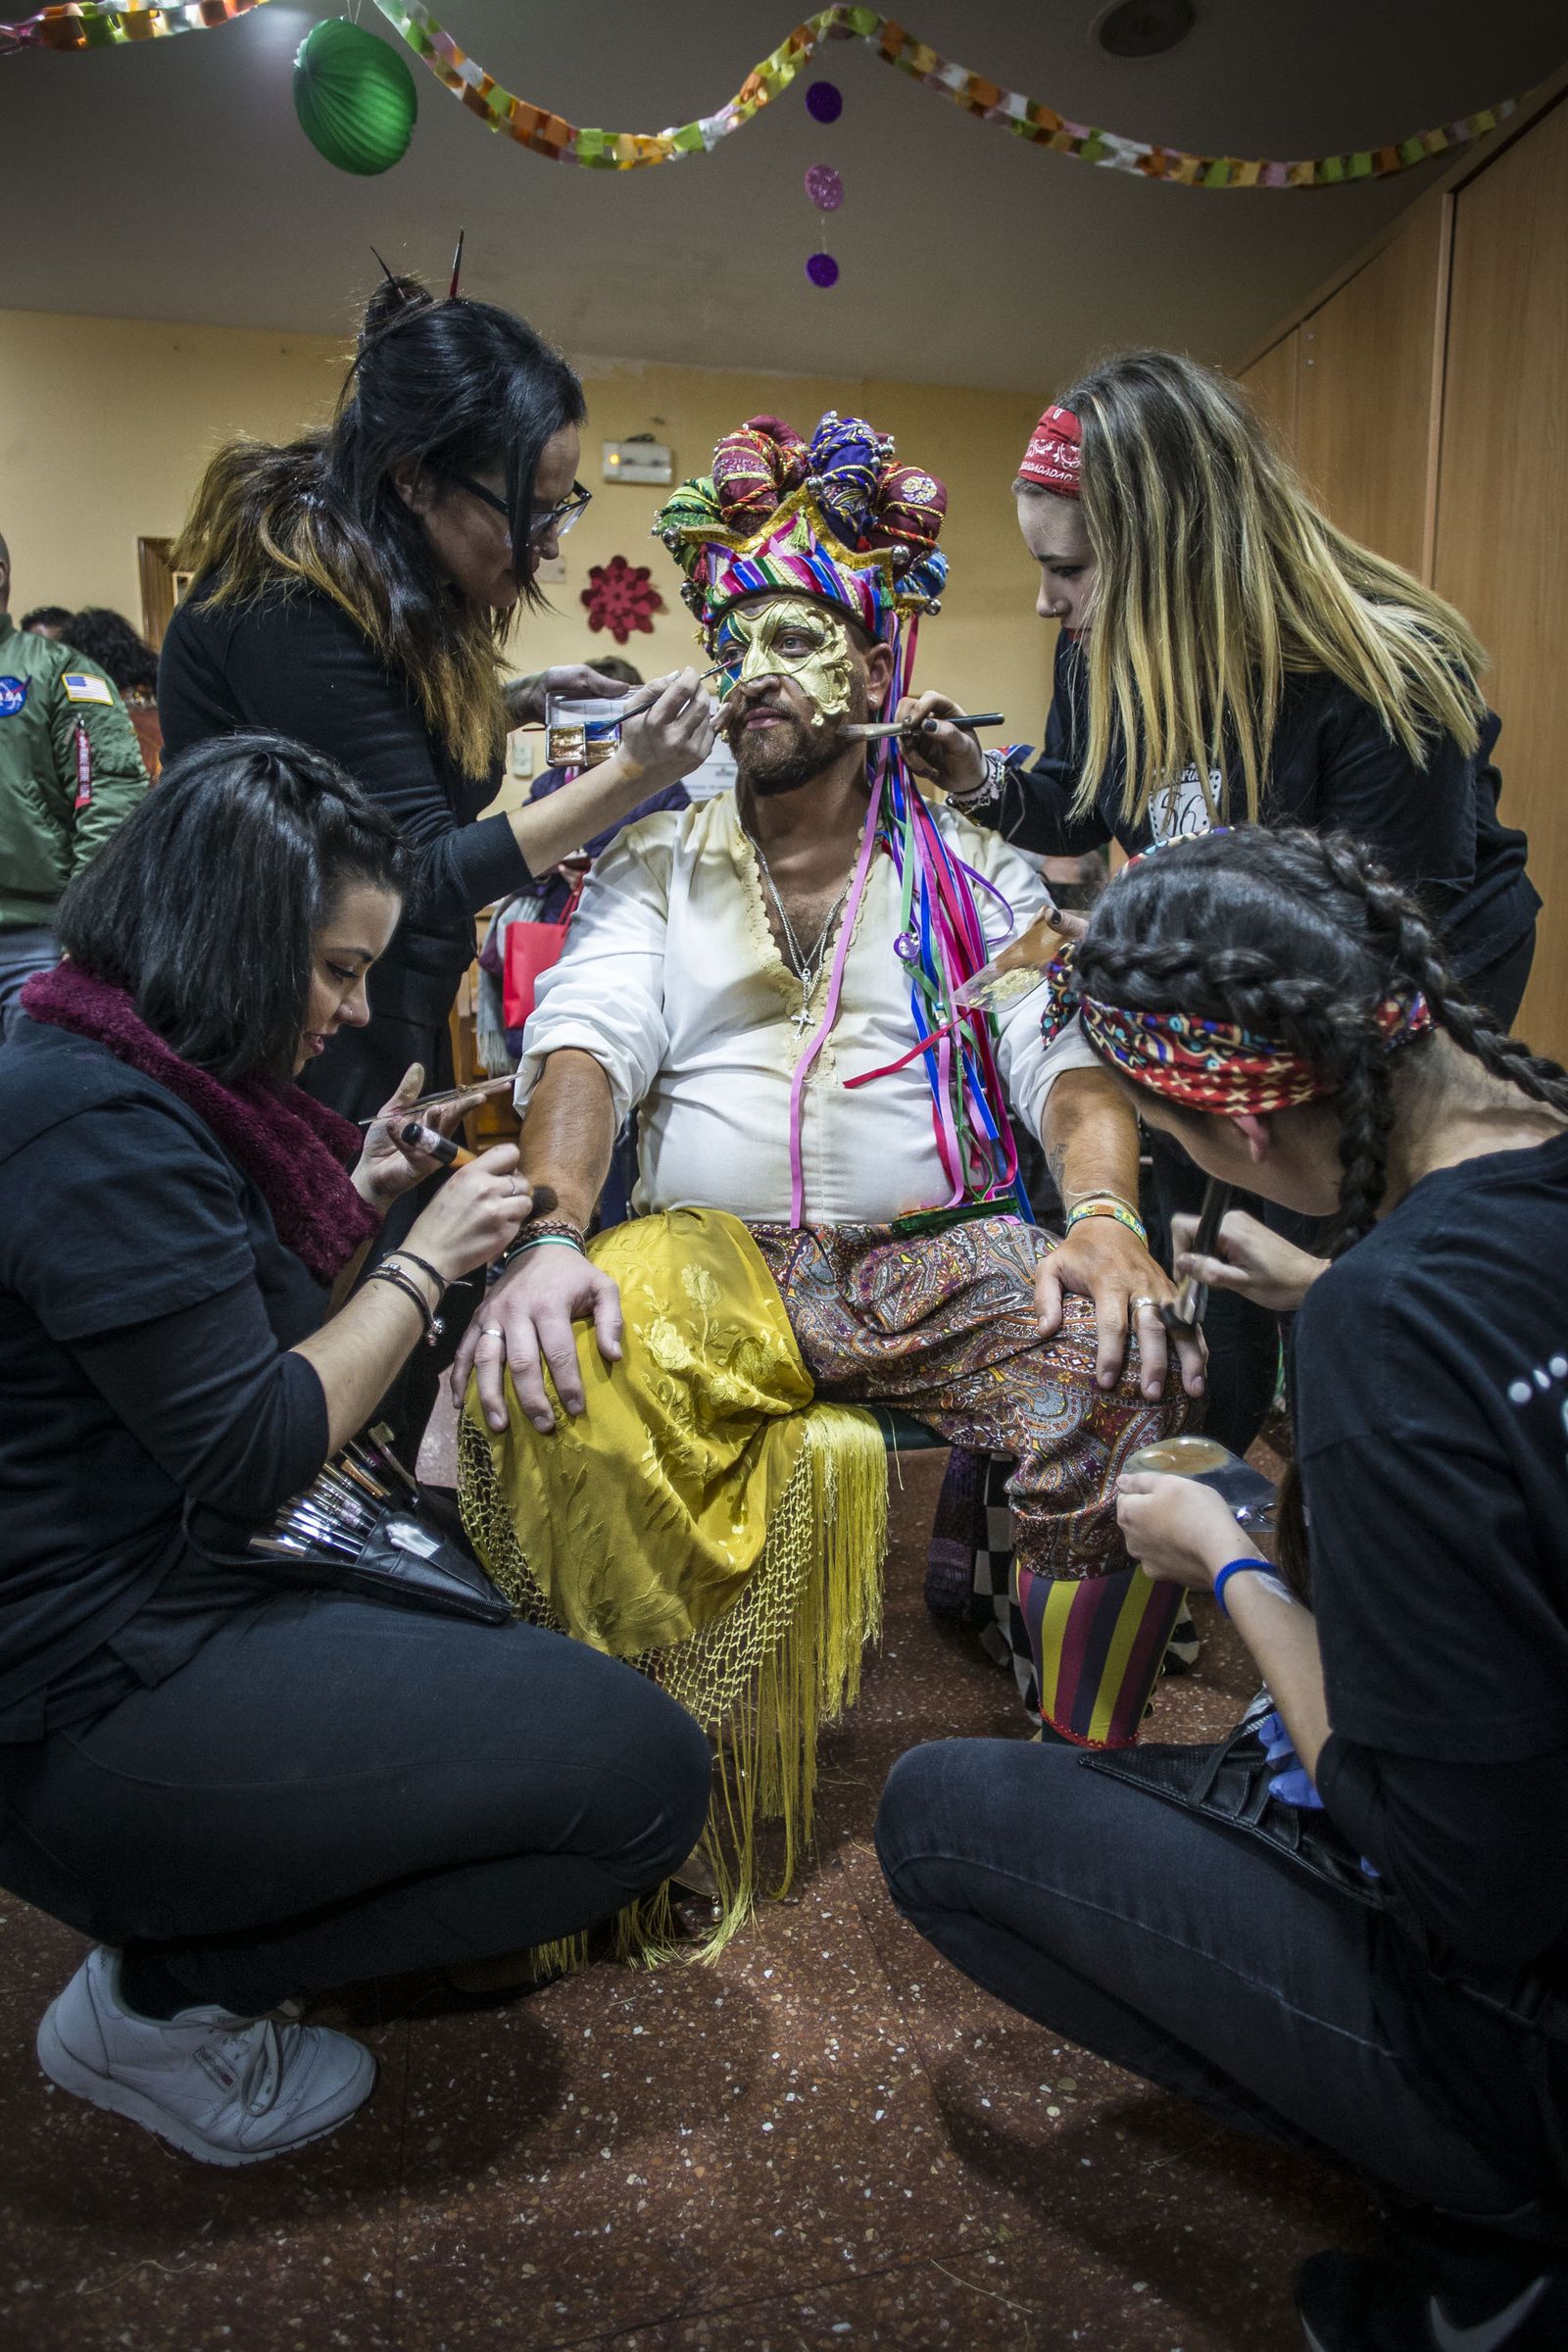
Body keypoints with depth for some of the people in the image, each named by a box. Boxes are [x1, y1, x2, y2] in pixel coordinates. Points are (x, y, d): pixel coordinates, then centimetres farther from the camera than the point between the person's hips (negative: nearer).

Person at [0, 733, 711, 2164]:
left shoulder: (145, 1082, 10)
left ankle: (181, 1927, 14)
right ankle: (169, 1995, -1)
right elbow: (254, 1456, -21)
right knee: (644, 1769, -13)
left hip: (162, 1603, 11)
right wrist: (424, 1258, -11)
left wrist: (357, 1208, 5)